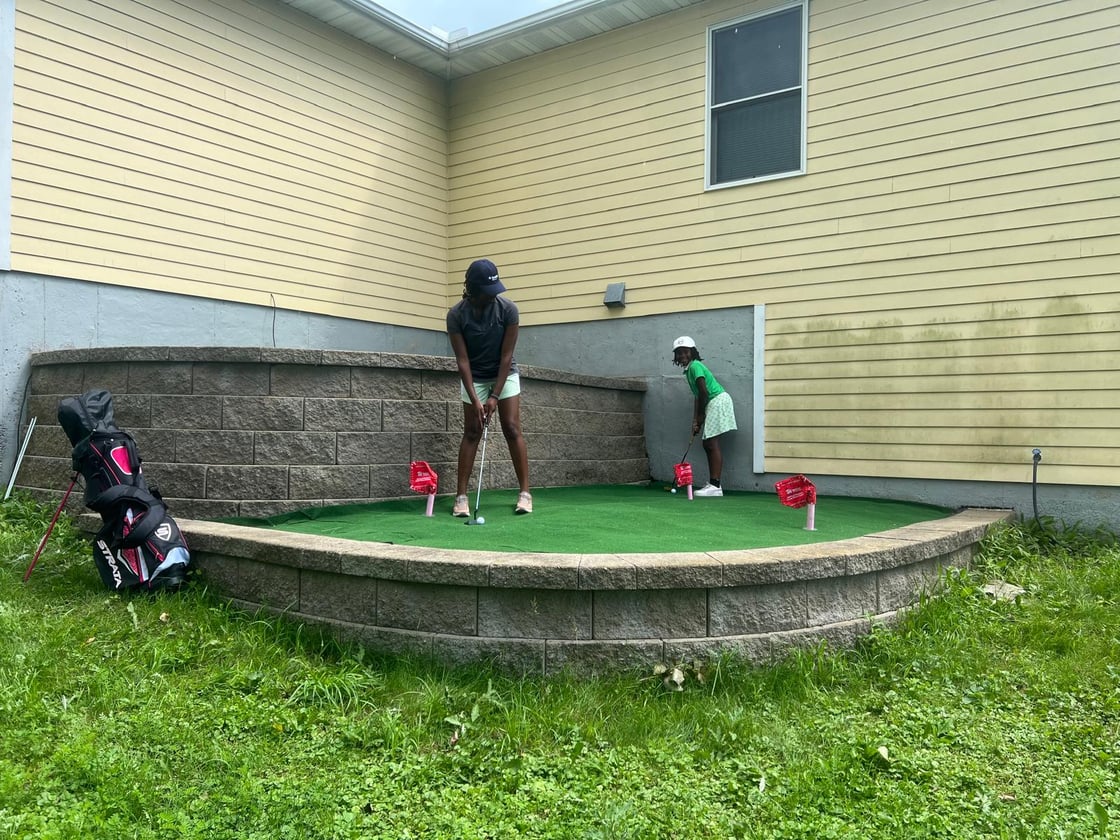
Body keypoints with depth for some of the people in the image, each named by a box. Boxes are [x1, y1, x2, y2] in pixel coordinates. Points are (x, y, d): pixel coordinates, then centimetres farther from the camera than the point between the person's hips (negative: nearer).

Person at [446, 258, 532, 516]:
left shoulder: (508, 309, -22)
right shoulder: (456, 315, -21)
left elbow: (506, 355, -19)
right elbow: (462, 359, -19)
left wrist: (495, 396, -20)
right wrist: (475, 399, -25)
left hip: (505, 374, 0)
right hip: (473, 378, 0)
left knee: (512, 429, -8)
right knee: (471, 432, -5)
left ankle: (525, 492, -3)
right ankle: (461, 495, -2)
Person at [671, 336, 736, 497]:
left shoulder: (695, 366, -10)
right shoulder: (689, 369, 19)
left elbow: (704, 393, -16)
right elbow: (698, 397, 17)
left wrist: (700, 416, -4)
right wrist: (696, 421, 9)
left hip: (718, 401, -10)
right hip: (712, 404, 10)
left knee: (712, 444, -13)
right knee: (708, 444, 9)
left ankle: (715, 486, -15)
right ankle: (712, 484, 11)